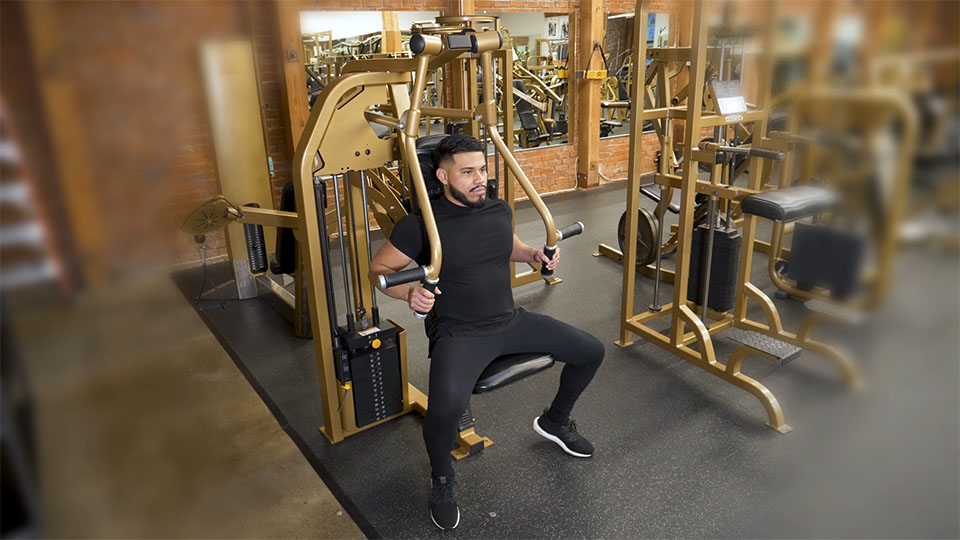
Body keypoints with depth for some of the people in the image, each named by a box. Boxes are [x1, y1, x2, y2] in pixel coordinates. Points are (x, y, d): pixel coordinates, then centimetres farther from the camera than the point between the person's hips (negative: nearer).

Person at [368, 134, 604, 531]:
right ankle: (442, 480, 1)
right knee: (447, 406, -35)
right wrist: (410, 293, -24)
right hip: (458, 334, -6)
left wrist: (533, 255, 7)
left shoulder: (499, 210, 6)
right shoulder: (422, 225, -13)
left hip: (510, 321, 6)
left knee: (591, 352, 6)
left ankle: (555, 422, 35)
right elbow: (379, 269, -5)